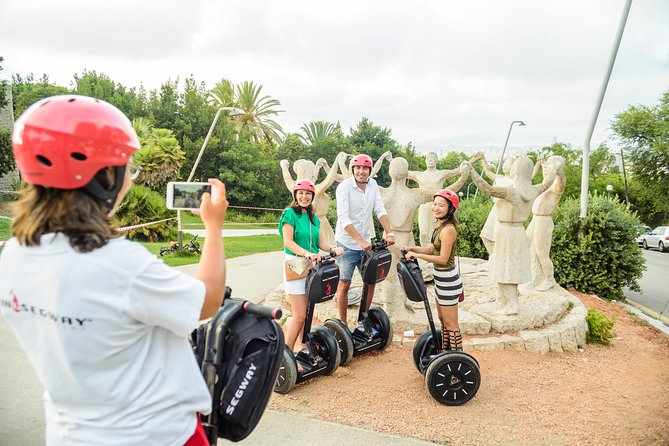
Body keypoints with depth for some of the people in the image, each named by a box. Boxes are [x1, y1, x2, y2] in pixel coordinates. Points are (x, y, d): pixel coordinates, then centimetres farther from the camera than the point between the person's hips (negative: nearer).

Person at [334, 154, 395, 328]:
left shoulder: (372, 184, 2)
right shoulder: (344, 187, -16)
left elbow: (380, 210, -1)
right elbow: (343, 218, -23)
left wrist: (389, 233, -15)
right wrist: (361, 241, -29)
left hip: (366, 242, 6)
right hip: (347, 243, -6)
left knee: (371, 281, 11)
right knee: (344, 284, 2)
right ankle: (343, 324, 15)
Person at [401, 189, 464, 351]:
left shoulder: (448, 230, -24)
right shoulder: (440, 225, 7)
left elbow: (443, 258, -25)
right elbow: (432, 249, 12)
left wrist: (417, 255, -21)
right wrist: (411, 248, 3)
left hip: (448, 280, -10)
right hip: (441, 278, 10)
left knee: (450, 324, 1)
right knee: (442, 319, 22)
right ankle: (445, 352, 37)